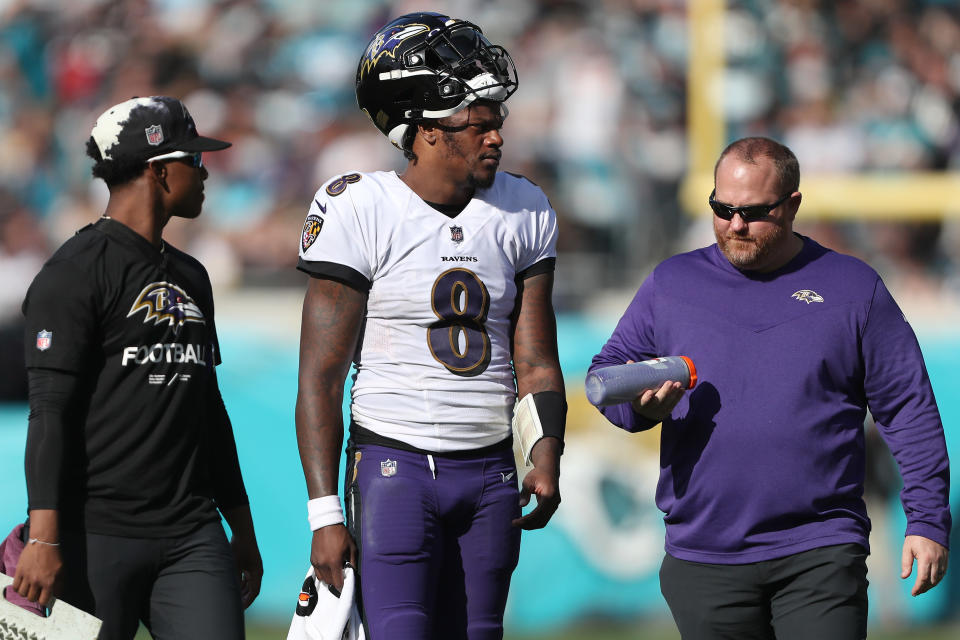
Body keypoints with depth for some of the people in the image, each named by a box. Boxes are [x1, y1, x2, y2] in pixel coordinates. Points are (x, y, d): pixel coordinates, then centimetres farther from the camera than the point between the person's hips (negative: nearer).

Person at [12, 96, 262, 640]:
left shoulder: (191, 277, 20)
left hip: (192, 534, 7)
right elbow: (51, 413, -12)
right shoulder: (77, 272, -6)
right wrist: (44, 540, -20)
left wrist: (242, 528, 25)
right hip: (99, 534, -7)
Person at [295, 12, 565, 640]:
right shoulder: (359, 212, -9)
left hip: (490, 471, 5)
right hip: (395, 464, -5)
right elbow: (321, 376, -8)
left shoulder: (523, 213, 6)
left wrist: (548, 453, -10)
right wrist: (325, 513, -12)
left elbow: (536, 362, 10)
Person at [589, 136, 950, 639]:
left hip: (820, 556, -2)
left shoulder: (853, 288, 7)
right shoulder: (672, 283, 12)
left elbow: (909, 410, 7)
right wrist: (640, 403, -10)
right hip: (703, 561, 2)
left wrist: (927, 521, 0)